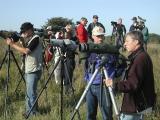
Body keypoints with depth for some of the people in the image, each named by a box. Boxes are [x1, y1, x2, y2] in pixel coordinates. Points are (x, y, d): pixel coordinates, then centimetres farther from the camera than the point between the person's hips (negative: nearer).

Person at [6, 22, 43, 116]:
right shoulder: (29, 39, 16)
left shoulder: (36, 38, -11)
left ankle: (33, 113, 1)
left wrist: (12, 44, -16)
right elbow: (25, 52, 16)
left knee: (31, 93, -7)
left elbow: (26, 51, -22)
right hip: (28, 70, 9)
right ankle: (29, 111, 21)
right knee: (28, 93, 13)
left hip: (34, 71, -9)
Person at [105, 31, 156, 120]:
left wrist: (114, 85, -31)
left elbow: (133, 84, -26)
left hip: (136, 105, -10)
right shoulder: (140, 56, 11)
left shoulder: (140, 58, -21)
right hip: (139, 102, 10)